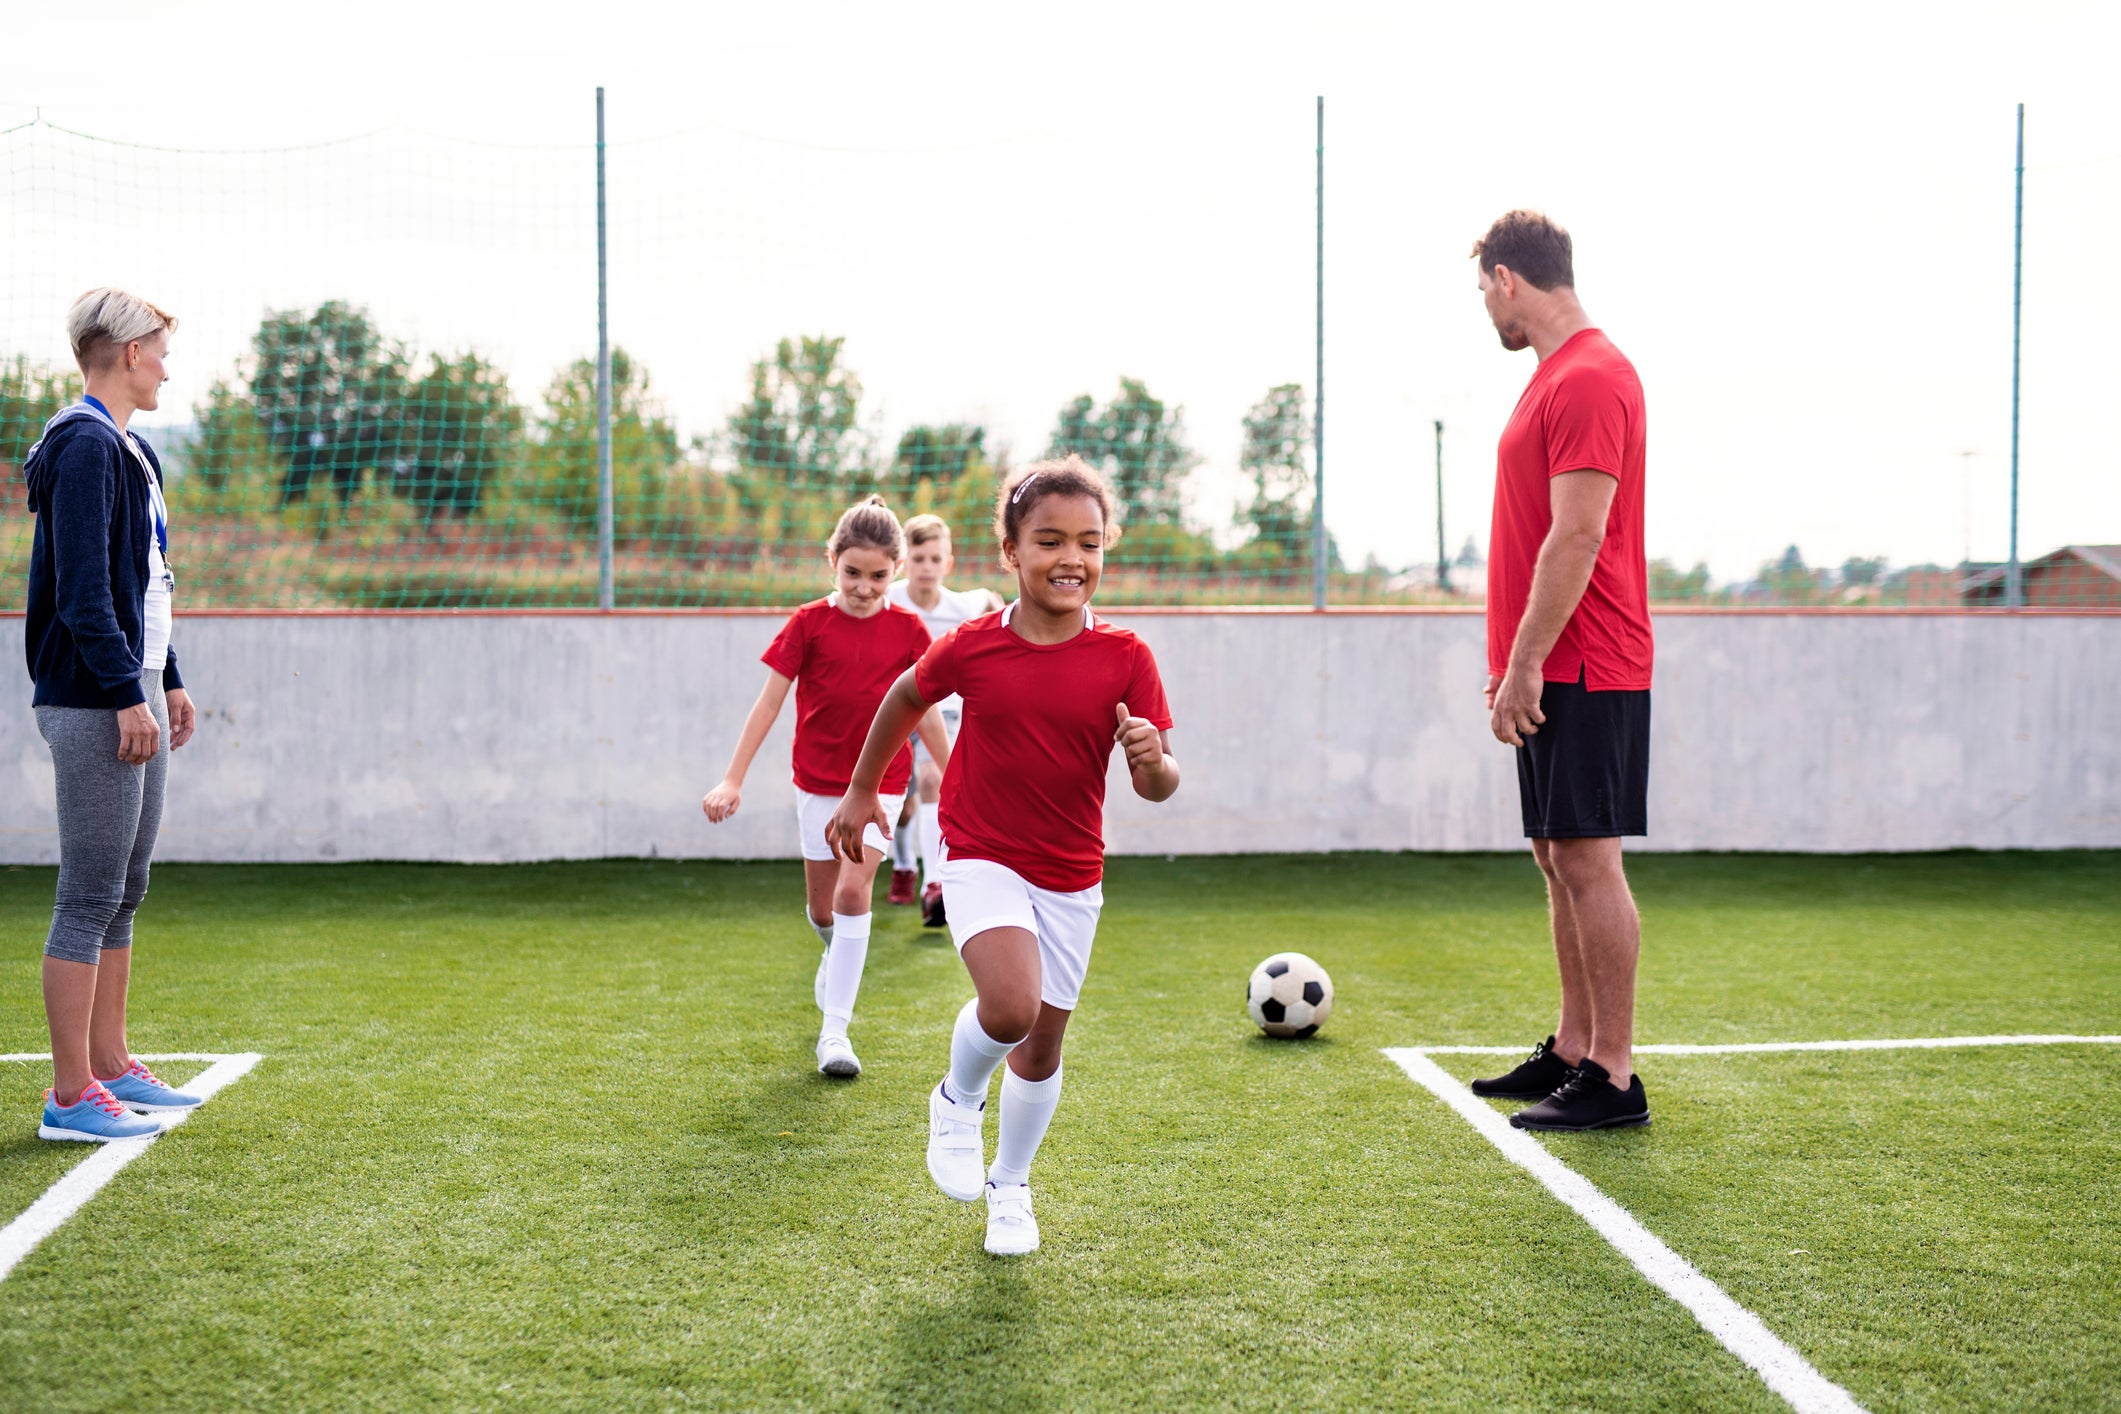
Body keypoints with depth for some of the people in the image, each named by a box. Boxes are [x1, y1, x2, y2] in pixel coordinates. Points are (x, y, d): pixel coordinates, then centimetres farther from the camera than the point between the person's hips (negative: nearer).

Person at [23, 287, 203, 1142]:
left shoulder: (128, 450, 18)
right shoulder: (84, 446, -13)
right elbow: (81, 590, -20)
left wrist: (167, 681, 23)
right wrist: (127, 695, -22)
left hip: (132, 697, 10)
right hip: (93, 707, -10)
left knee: (123, 894, 14)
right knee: (90, 897, -6)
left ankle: (110, 1067, 23)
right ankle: (71, 1096, -1)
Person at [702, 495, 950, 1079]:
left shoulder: (907, 628, -4)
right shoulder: (809, 623, -7)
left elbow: (923, 712, 6)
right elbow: (768, 702, -5)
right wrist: (732, 780, -10)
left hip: (881, 778, -1)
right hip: (818, 778, 1)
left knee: (854, 888, -17)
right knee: (823, 908, 11)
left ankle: (834, 1029, -11)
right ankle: (838, 950, 50)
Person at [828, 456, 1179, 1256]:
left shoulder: (1125, 660, -9)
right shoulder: (972, 648, -10)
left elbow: (1158, 787, -7)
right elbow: (906, 697, 11)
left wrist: (1152, 759, -30)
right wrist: (862, 791, 18)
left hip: (1071, 874, 2)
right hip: (981, 859, -2)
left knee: (1043, 1043, 12)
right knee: (1009, 1006, -26)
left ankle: (1009, 1184, 37)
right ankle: (959, 1100, 7)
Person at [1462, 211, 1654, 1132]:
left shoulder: (1590, 380, -15)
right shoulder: (1558, 374, 17)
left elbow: (1577, 539, -21)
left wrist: (1527, 663, -20)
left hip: (1582, 673, -10)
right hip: (1553, 669, 10)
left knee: (1587, 859, -7)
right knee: (1557, 858, 13)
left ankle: (1613, 1079, -2)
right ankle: (1572, 1051, 21)